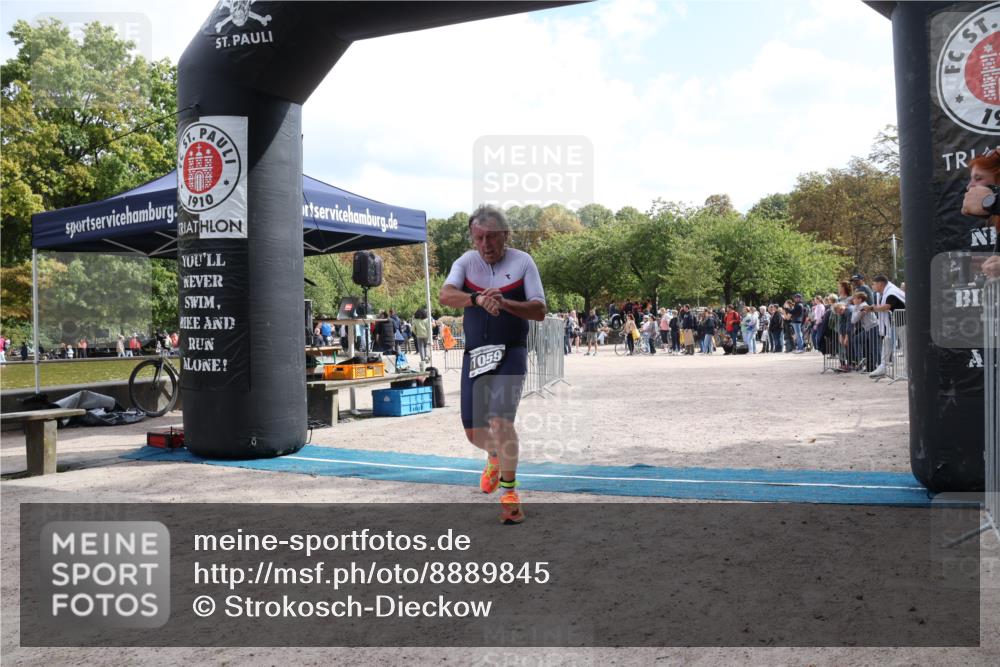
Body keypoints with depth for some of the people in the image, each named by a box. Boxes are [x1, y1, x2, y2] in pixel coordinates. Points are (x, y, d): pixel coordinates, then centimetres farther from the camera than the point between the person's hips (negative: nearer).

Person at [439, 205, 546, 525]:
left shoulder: (522, 261, -4)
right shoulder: (466, 262, 1)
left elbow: (539, 312, -8)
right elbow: (445, 295, -18)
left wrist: (504, 303, -25)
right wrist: (478, 299, -36)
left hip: (510, 353, -3)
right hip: (475, 354, 3)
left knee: (501, 418, -21)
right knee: (474, 431, 8)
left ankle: (509, 492, -4)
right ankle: (495, 457, 44)